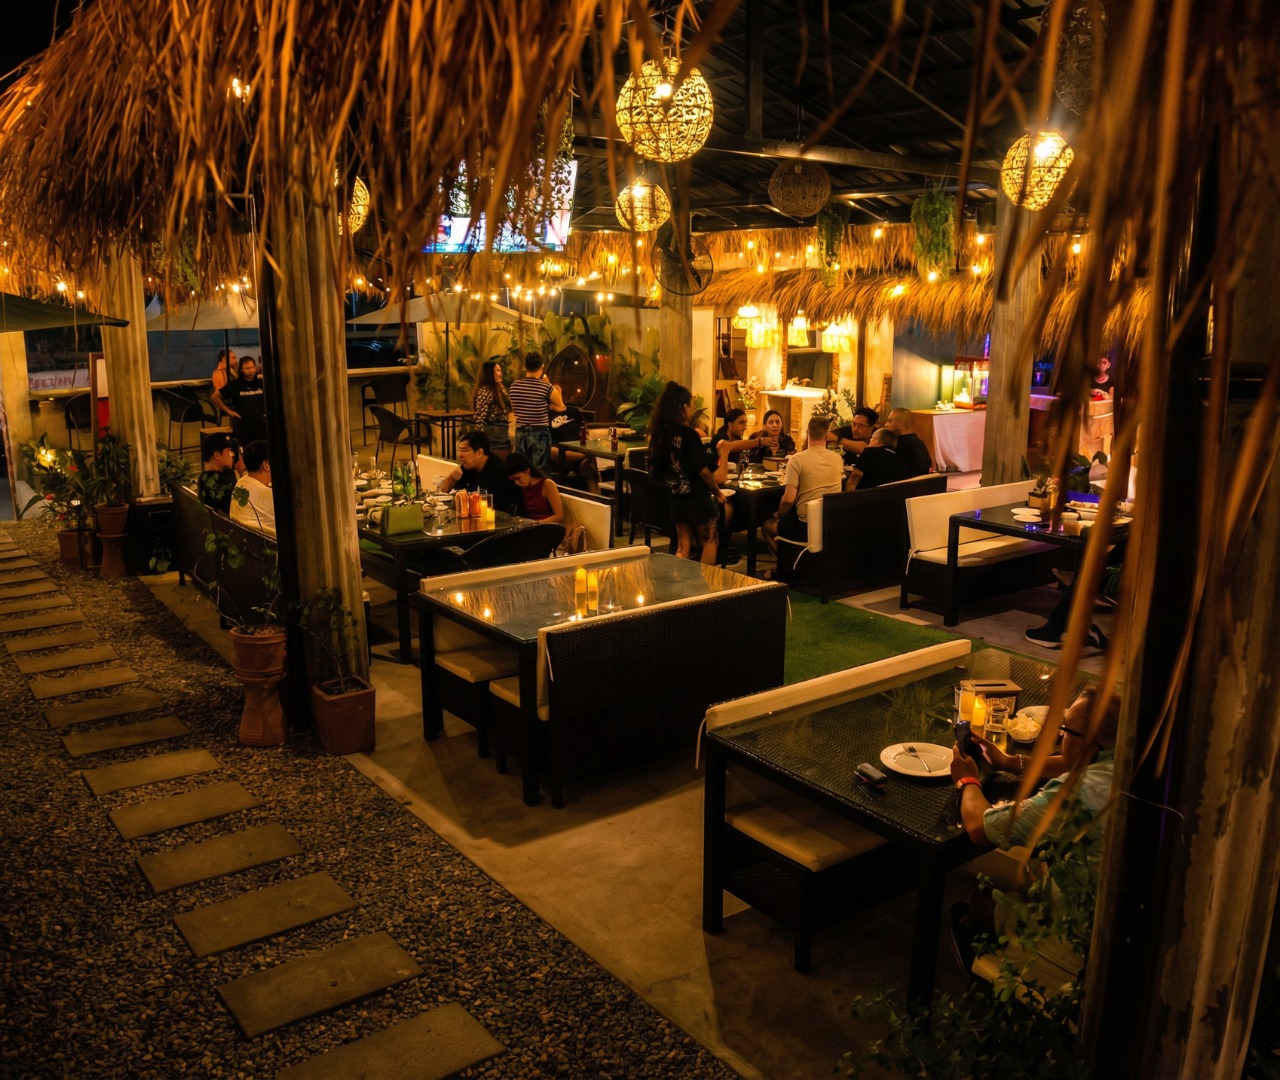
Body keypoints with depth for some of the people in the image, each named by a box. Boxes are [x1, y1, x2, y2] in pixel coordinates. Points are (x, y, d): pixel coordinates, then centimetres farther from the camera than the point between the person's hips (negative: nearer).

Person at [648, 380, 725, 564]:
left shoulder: (659, 434, -1)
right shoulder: (689, 434, -19)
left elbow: (655, 469, 8)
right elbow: (703, 471, -17)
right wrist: (718, 492, -2)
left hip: (675, 497, 6)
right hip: (696, 497, -6)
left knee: (683, 544, 13)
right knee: (709, 541, 12)